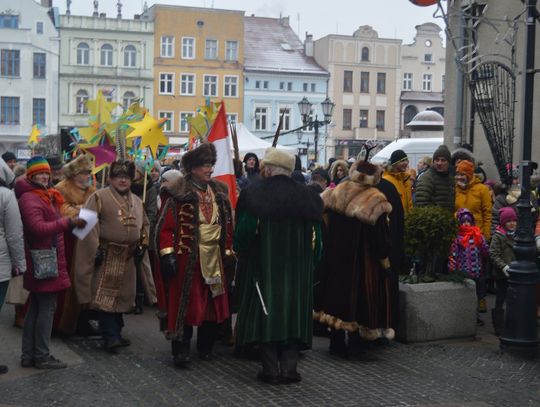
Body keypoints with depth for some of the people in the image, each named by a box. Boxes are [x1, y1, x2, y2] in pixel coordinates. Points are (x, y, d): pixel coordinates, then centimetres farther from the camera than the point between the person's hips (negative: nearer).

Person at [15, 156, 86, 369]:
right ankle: (42, 356, 1)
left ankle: (28, 355, 20)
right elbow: (38, 228, -27)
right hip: (43, 261, -10)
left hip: (48, 260, 10)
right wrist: (69, 222, -32)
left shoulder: (47, 197, 18)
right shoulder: (29, 199, -13)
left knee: (35, 308, 13)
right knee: (47, 307, -5)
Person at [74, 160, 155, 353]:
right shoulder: (99, 197, -4)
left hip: (128, 258, 6)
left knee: (122, 296, 11)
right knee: (105, 295, -10)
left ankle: (115, 333, 23)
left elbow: (145, 225, 23)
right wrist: (95, 249, -16)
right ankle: (110, 337, -9)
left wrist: (142, 244, 9)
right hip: (106, 256, -6)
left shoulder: (137, 202, 15)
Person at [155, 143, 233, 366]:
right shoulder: (180, 192, -6)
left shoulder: (219, 192, 12)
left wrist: (228, 251, 13)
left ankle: (205, 347, 24)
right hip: (187, 258, -6)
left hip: (214, 257, 6)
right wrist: (167, 254, -15)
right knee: (184, 303, -3)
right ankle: (181, 350, 5)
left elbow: (227, 224, 16)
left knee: (213, 303, 10)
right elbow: (166, 225, -10)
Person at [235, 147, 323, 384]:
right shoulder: (309, 197, 1)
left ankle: (271, 370, 6)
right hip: (298, 272, 3)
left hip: (264, 267, -2)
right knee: (293, 313, 10)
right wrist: (309, 265, 15)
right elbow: (316, 239, 5)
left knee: (266, 314, 5)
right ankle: (289, 368, 9)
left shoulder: (253, 196, -9)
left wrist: (243, 257, 9)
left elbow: (243, 234, -9)